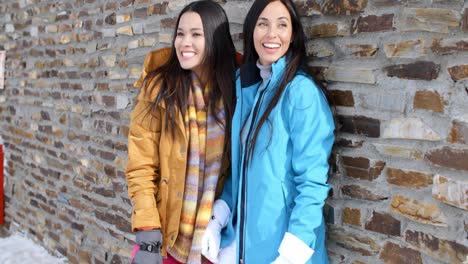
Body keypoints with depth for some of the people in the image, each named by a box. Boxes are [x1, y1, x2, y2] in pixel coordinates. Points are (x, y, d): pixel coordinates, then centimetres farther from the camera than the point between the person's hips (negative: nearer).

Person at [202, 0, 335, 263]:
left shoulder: (302, 91, -17)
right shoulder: (246, 86, 5)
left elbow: (312, 180, -19)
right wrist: (218, 217, 2)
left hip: (281, 238, -6)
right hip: (243, 233, 6)